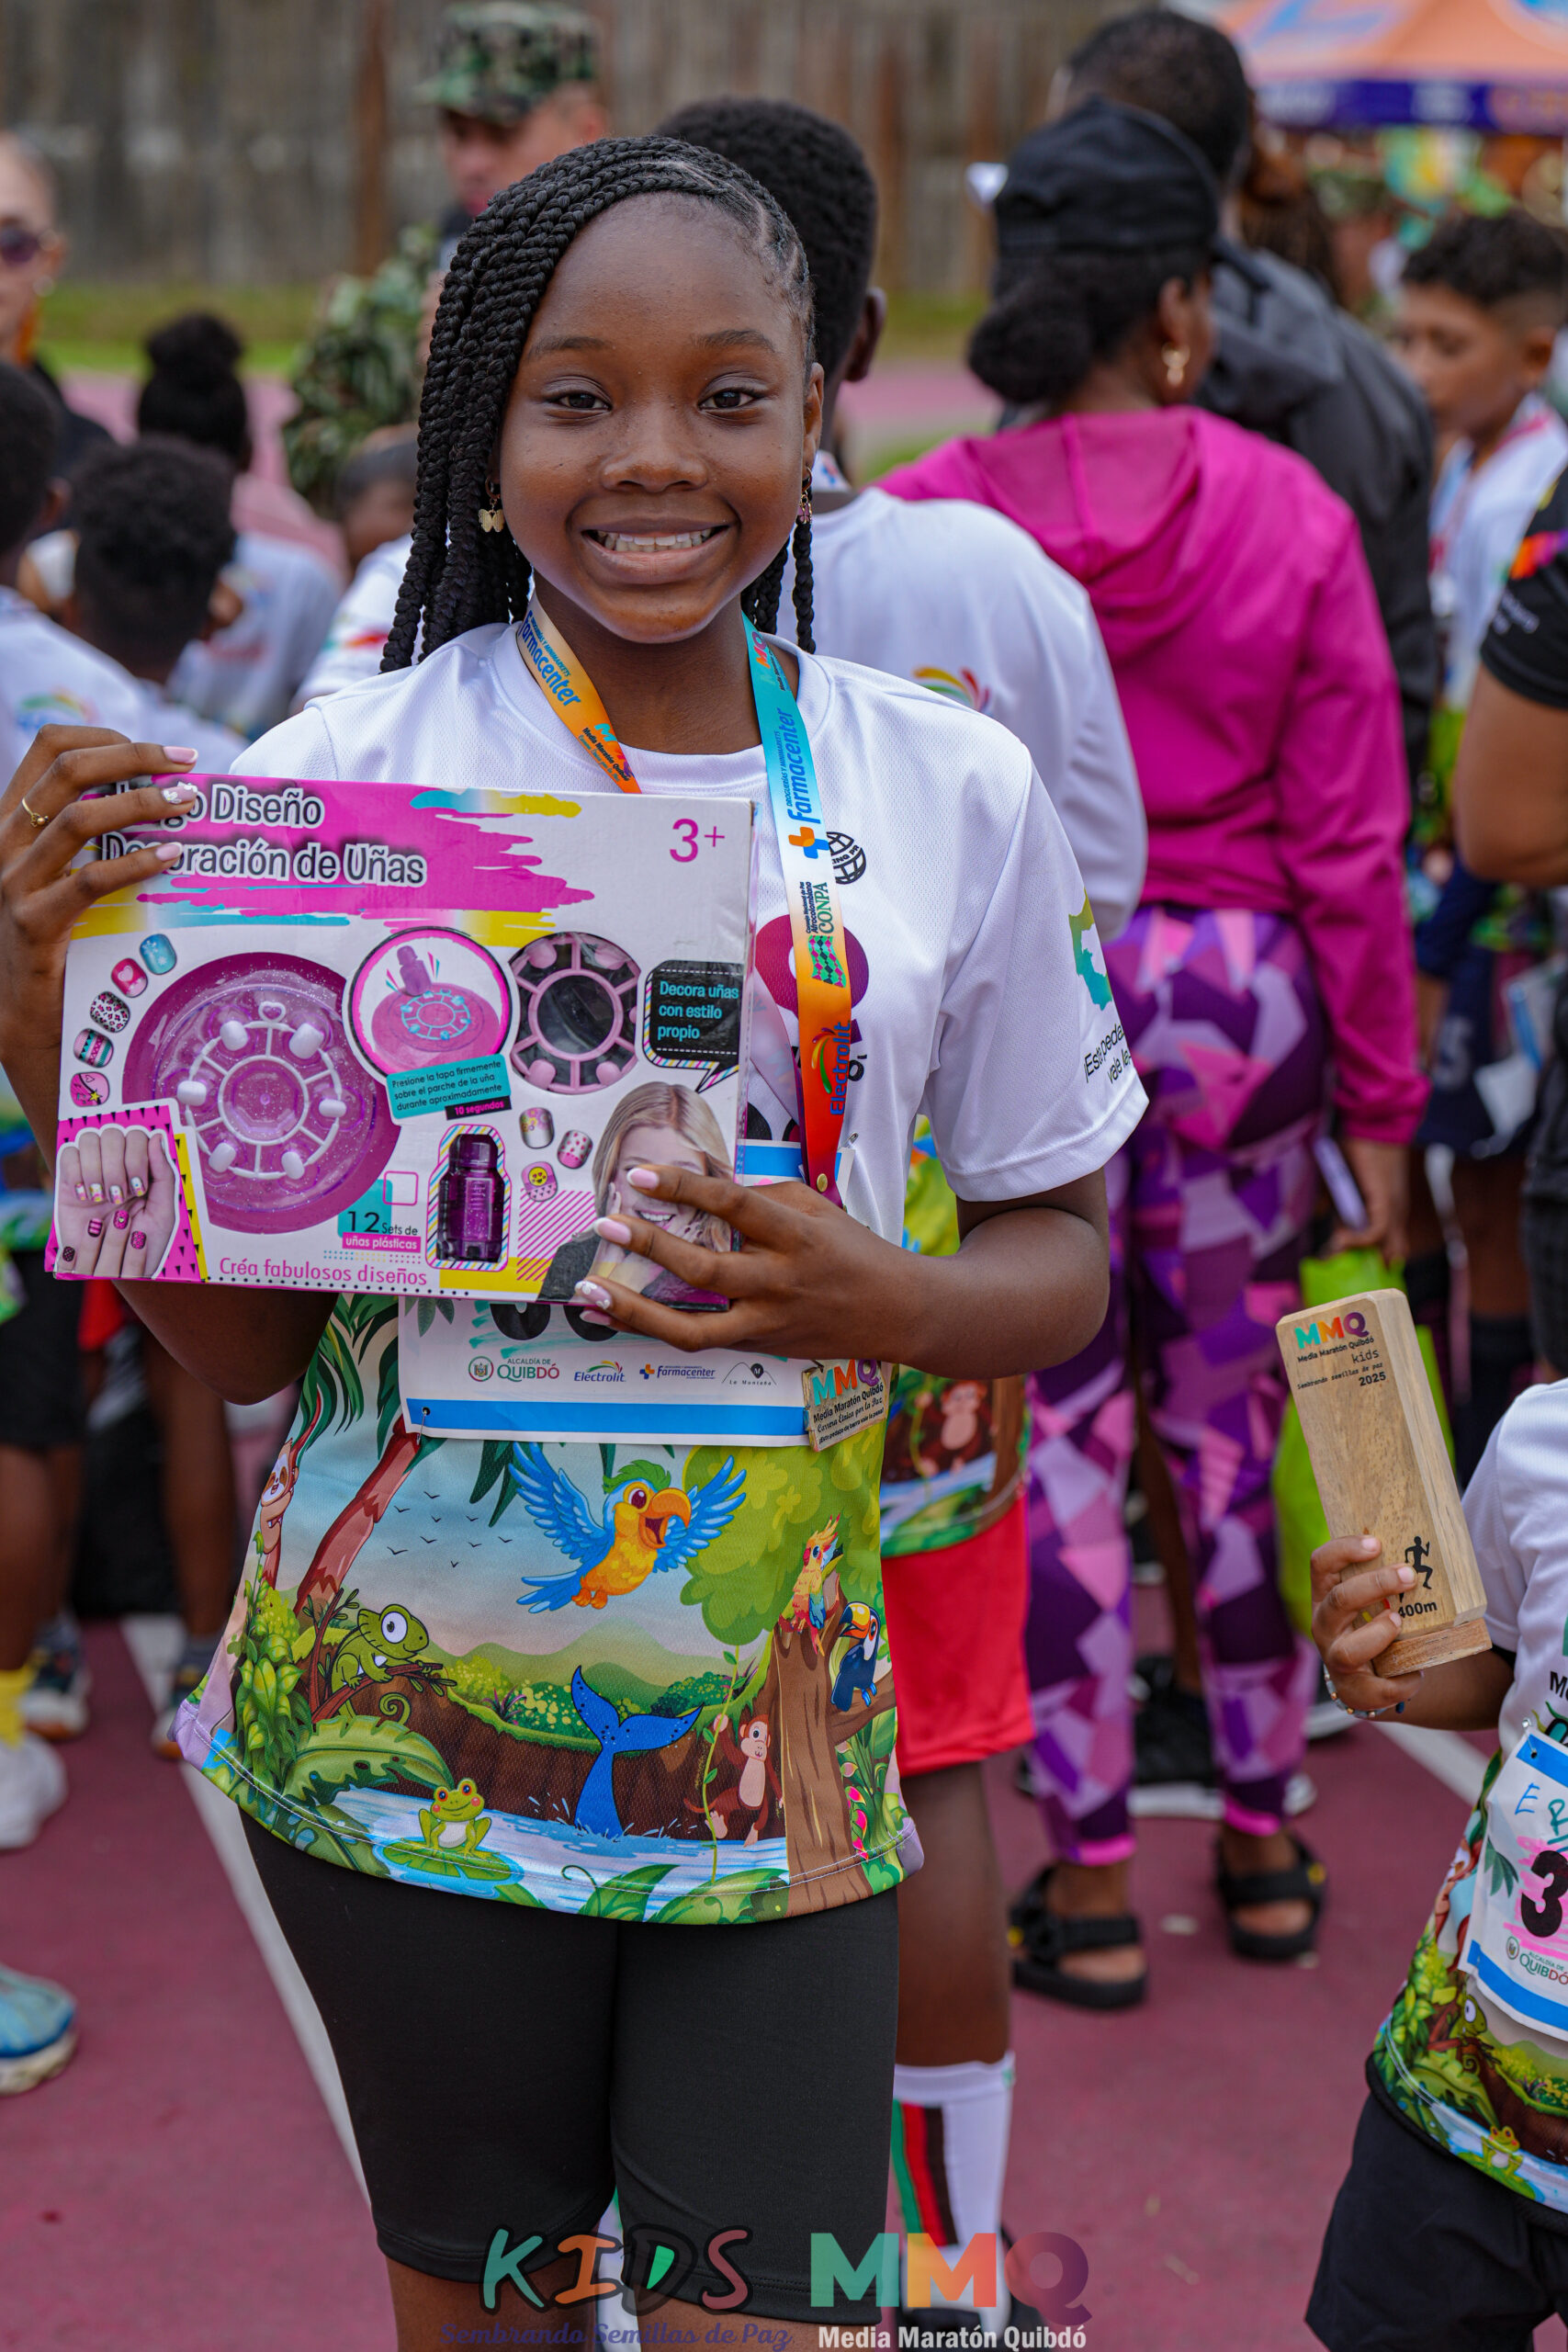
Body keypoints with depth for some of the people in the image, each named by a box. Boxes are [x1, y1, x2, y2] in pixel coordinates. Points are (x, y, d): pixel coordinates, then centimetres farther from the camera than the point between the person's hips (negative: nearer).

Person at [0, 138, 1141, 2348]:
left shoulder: (952, 793, -2)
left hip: (773, 1727, 1)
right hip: (409, 1714, 0)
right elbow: (241, 1335, -4)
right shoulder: (335, 782, -7)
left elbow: (1058, 1260, 5)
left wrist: (872, 1295, -16)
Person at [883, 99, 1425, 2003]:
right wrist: (1379, 1098, 6)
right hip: (1238, 990, 1)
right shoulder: (1290, 516, -6)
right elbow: (1350, 842, -2)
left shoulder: (916, 527, -8)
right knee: (1233, 1408, 15)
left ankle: (1090, 1881, 16)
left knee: (1061, 1427, 8)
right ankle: (1264, 1841, 28)